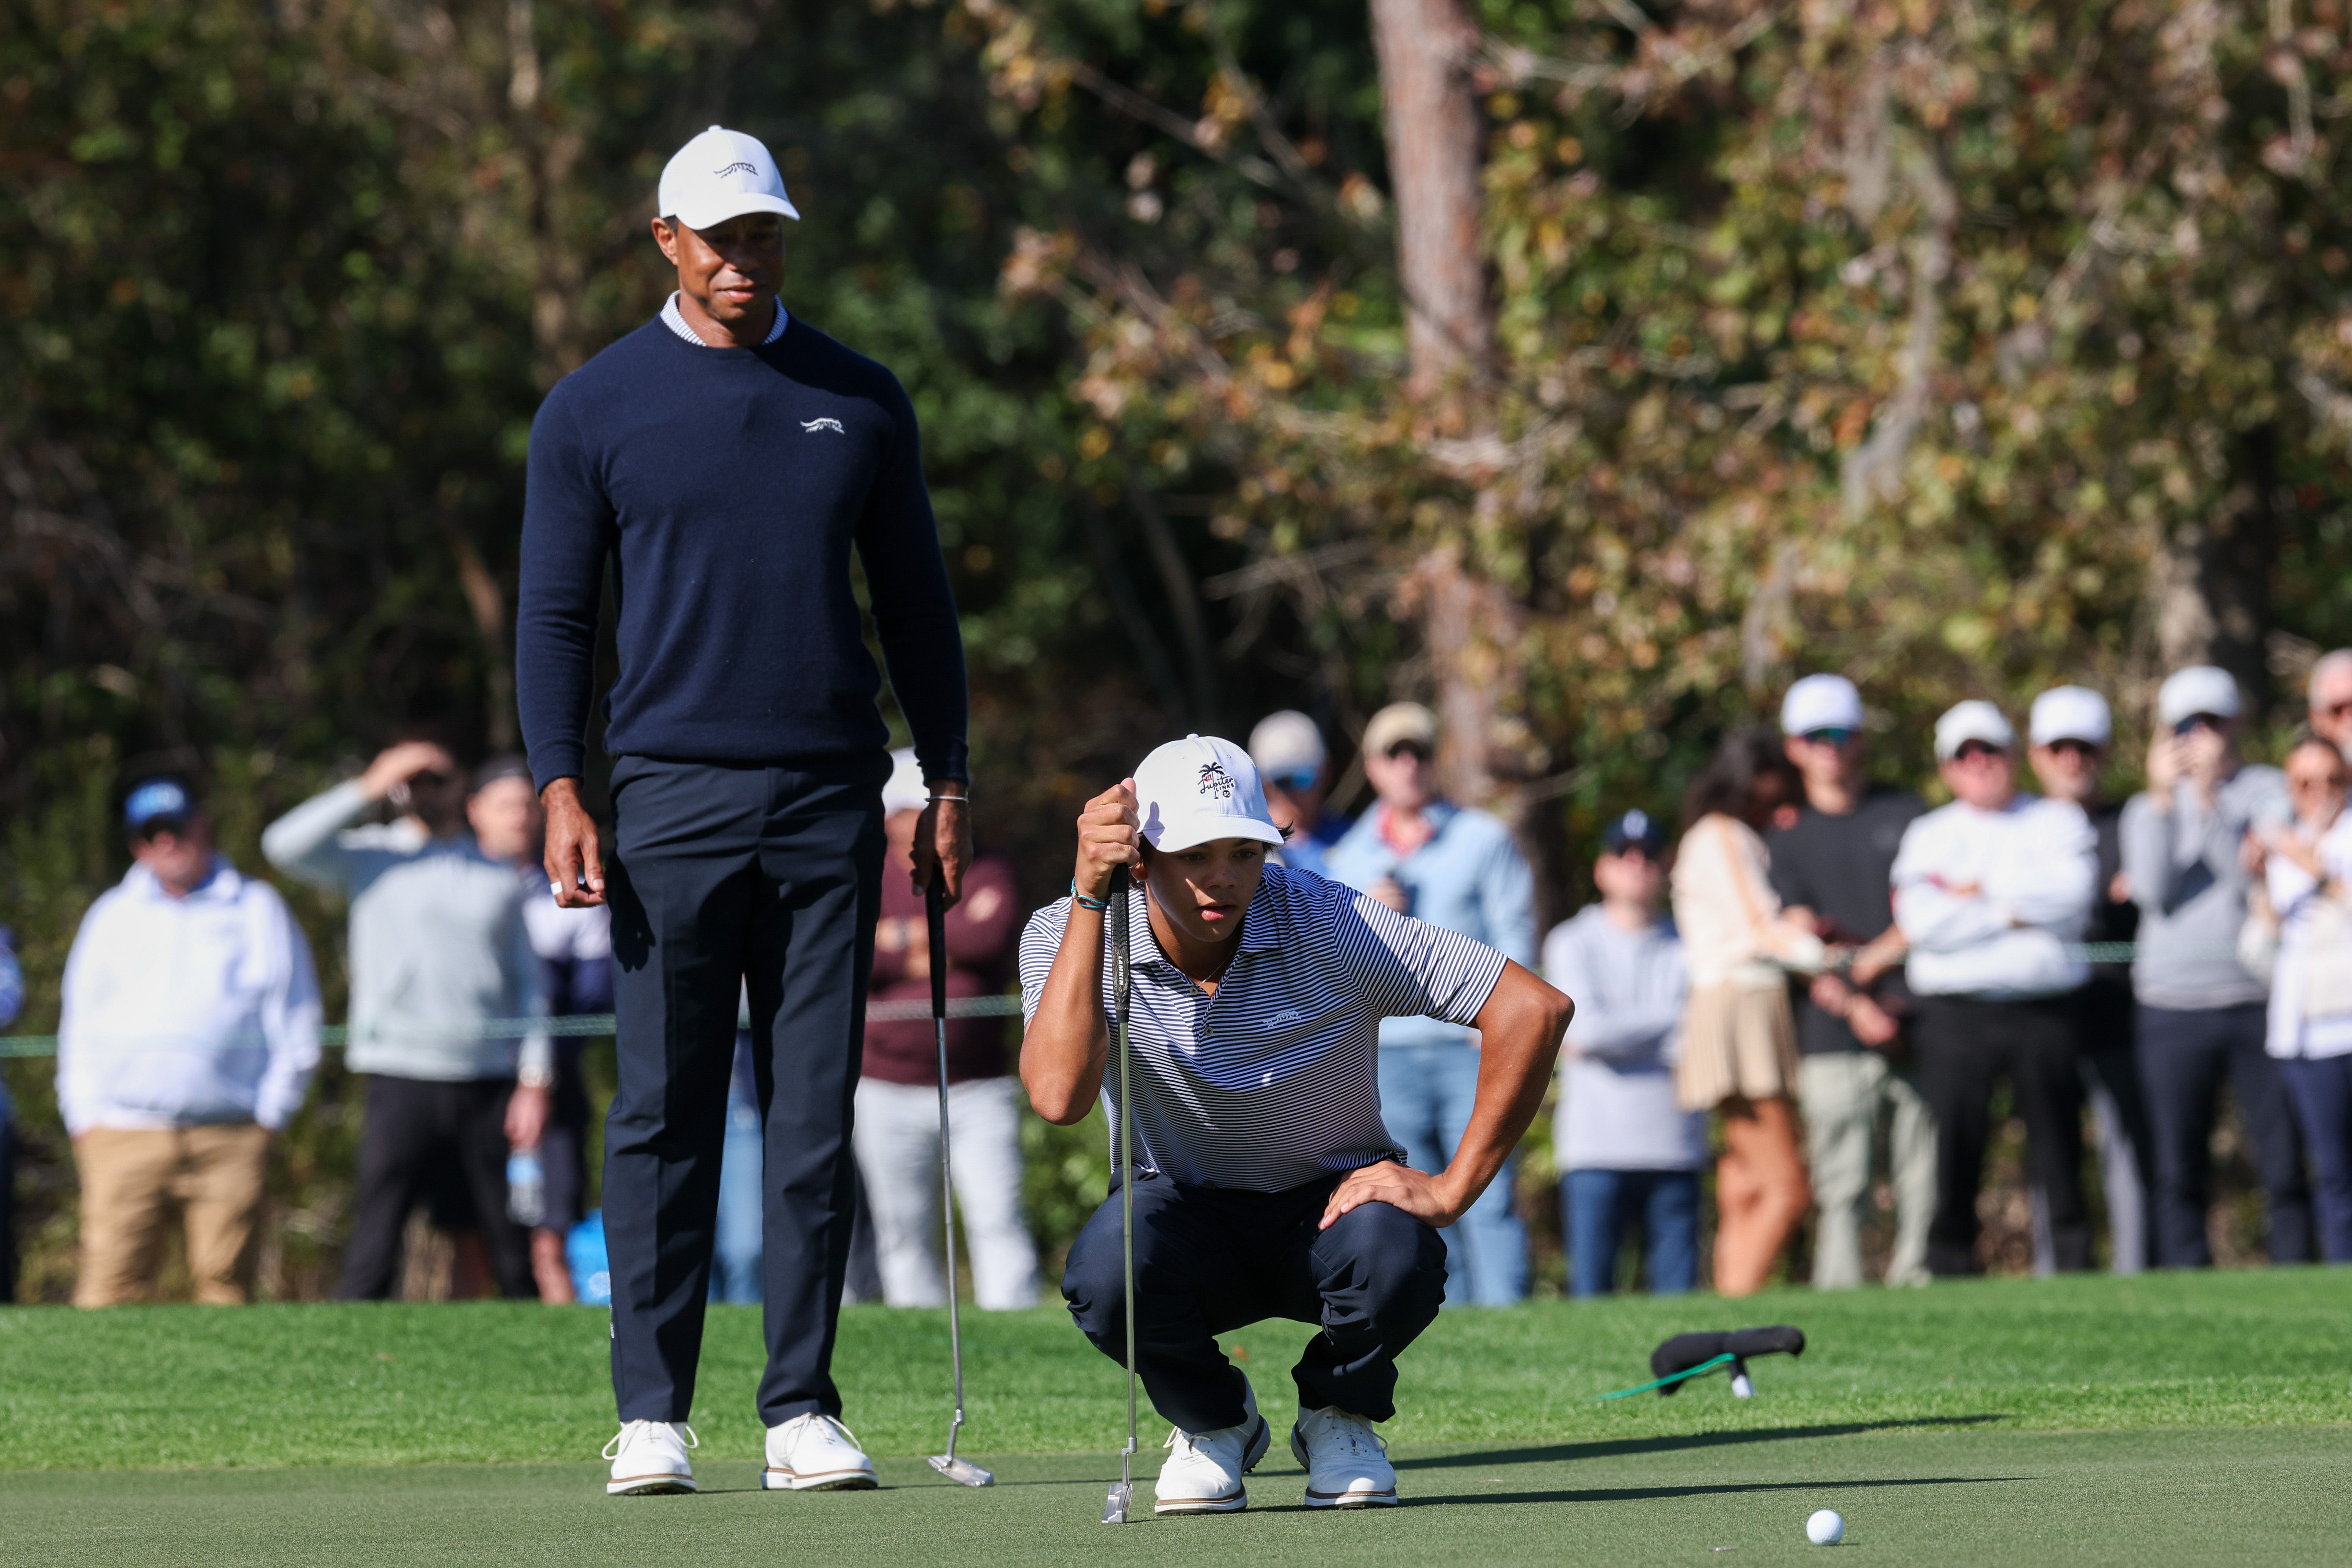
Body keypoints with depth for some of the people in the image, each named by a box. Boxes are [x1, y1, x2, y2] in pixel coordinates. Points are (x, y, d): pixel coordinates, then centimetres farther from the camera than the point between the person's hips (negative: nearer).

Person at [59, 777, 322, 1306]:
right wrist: (84, 1114, 6)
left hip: (229, 1140, -1)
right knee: (109, 1283, -10)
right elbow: (80, 1021, 18)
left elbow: (296, 1023, 10)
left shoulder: (256, 909, 12)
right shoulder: (113, 915, 18)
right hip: (124, 1137, 1)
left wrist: (271, 1113, 2)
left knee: (226, 1281, -5)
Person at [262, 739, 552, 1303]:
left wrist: (535, 1080, 4)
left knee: (509, 1250, 3)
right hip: (401, 1079, -2)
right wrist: (368, 789, -6)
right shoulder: (370, 856, 10)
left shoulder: (499, 876, 16)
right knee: (374, 1249, -10)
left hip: (490, 1081, 2)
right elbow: (284, 844, -6)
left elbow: (529, 984, 15)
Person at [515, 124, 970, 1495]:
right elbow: (555, 615, 4)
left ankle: (804, 1409, 5)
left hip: (833, 799, 2)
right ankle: (652, 1415, 0)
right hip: (673, 799, -2)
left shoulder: (861, 401, 10)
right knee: (666, 1116, -3)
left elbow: (916, 599, 15)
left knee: (817, 1111, 1)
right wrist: (561, 791, -7)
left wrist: (949, 780, 9)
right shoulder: (595, 410, 4)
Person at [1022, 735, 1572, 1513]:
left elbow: (1534, 1009, -22)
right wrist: (1089, 898, -39)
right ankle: (1212, 1422, 1)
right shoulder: (1064, 937, -17)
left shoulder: (1329, 924, -21)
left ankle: (1338, 1418, 2)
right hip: (1184, 1214, 0)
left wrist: (1452, 1189, -22)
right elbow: (1059, 1096, -37)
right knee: (1104, 1268, -35)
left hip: (1330, 1208, 0)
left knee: (1395, 1258, -36)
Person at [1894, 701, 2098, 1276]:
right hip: (1956, 1015, 0)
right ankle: (1950, 1281, -2)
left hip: (2043, 1011, 0)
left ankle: (2075, 1272, 1)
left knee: (2060, 1157, -2)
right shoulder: (1929, 836, 15)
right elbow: (1921, 922, -3)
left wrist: (1978, 890, -2)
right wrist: (2019, 910, -4)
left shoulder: (2058, 823, 14)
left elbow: (2070, 899, -5)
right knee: (1955, 1157, -4)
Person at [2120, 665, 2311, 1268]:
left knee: (2285, 1166, -5)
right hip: (2173, 1008, 2)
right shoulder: (2147, 808, 14)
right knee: (2180, 1171, 1)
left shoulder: (2270, 792, 6)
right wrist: (2162, 799, -7)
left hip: (2258, 1000, -2)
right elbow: (2153, 891, -3)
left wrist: (2209, 800, -15)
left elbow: (2255, 875, -8)